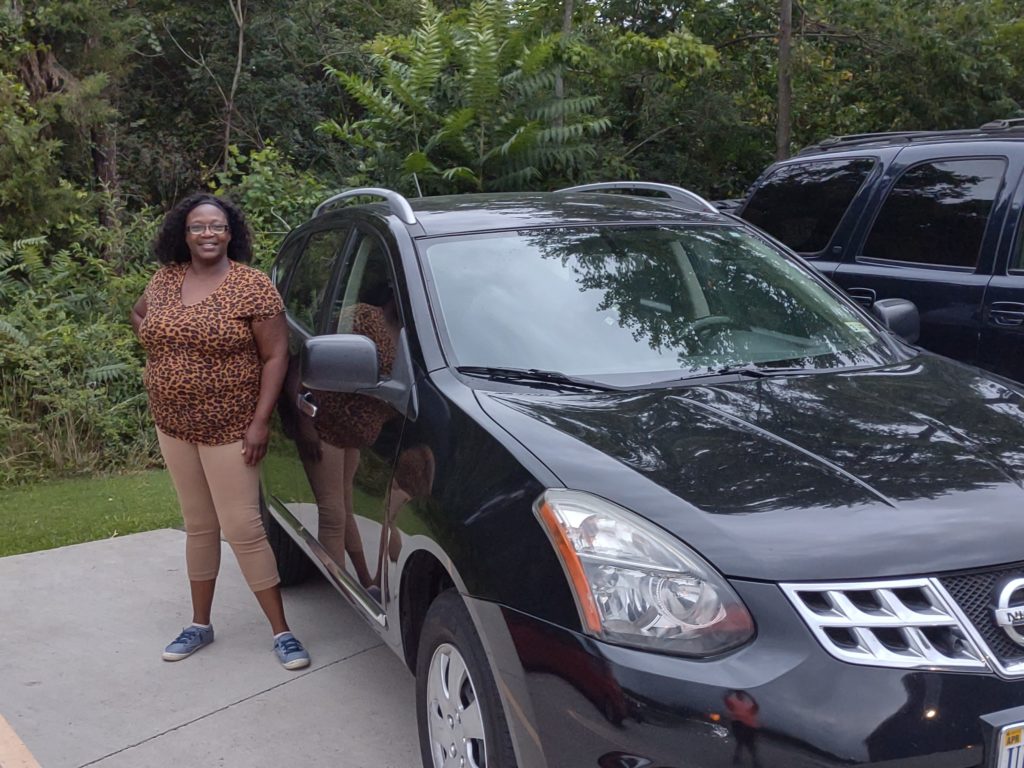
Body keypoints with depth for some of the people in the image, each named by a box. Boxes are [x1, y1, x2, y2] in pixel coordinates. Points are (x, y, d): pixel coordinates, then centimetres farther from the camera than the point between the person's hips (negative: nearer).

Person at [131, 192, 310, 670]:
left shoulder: (252, 286, -12)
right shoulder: (165, 280, 5)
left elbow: (275, 356, -12)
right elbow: (139, 314, 26)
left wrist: (260, 422, -17)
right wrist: (160, 354, 10)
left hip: (229, 429, -5)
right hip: (173, 426, 6)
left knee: (243, 529, -5)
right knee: (198, 526, 16)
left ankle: (281, 632, 6)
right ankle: (200, 624, 28)